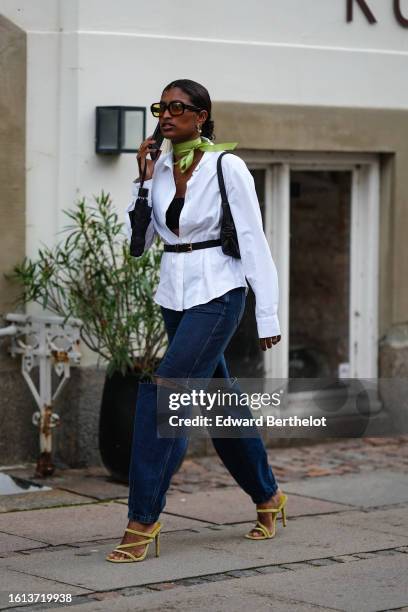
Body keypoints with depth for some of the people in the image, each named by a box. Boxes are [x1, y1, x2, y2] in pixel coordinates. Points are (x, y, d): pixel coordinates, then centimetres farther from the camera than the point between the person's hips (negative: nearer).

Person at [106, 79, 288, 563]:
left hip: (217, 295, -7)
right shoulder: (160, 168, 7)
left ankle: (143, 520, -14)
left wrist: (268, 316, -10)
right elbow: (137, 240, 7)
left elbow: (254, 242, -9)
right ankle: (268, 498, 34)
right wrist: (144, 180, -2)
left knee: (160, 395, -17)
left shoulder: (227, 167, -10)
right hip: (174, 296, 7)